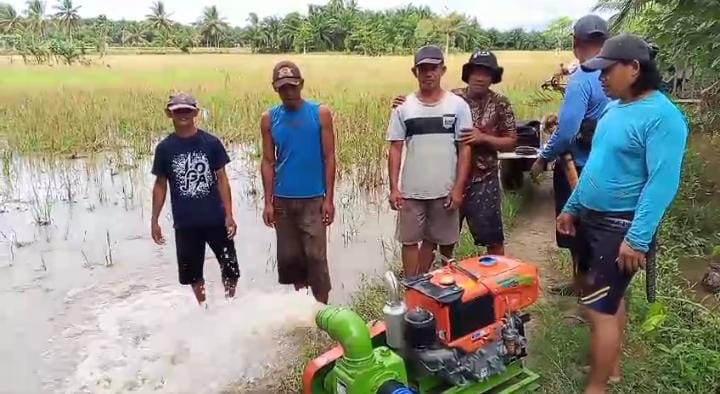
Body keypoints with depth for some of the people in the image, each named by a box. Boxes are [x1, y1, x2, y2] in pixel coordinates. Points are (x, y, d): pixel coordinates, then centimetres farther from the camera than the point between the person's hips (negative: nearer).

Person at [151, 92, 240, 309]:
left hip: (215, 219, -1)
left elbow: (222, 179, -2)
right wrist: (154, 220, 3)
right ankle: (203, 307, 34)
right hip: (185, 222, 1)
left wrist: (229, 215, -7)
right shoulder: (164, 148, -1)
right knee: (192, 271, 13)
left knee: (230, 267, 6)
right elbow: (160, 185, 5)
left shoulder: (211, 142, -5)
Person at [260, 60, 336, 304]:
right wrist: (268, 202, -1)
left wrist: (329, 198, -8)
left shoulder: (321, 113, -4)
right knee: (288, 256, 10)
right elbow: (268, 162, 4)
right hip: (282, 200, 3)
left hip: (313, 199, -3)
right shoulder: (269, 119, 3)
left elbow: (329, 157, -4)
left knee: (316, 256, -3)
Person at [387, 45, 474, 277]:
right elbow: (395, 149, 1)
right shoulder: (404, 107, 1)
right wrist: (394, 188, -5)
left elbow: (465, 149, -2)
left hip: (445, 191, 0)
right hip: (411, 191, 1)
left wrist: (458, 188, -8)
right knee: (410, 240, 8)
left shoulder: (458, 105, -2)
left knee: (433, 241, 11)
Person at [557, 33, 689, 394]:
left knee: (599, 307, -4)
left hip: (621, 227, -8)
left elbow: (663, 183, -23)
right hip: (591, 219, 9)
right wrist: (572, 207, 17)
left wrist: (638, 238, -26)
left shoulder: (662, 116, -18)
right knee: (610, 297, 19)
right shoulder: (615, 109, 8)